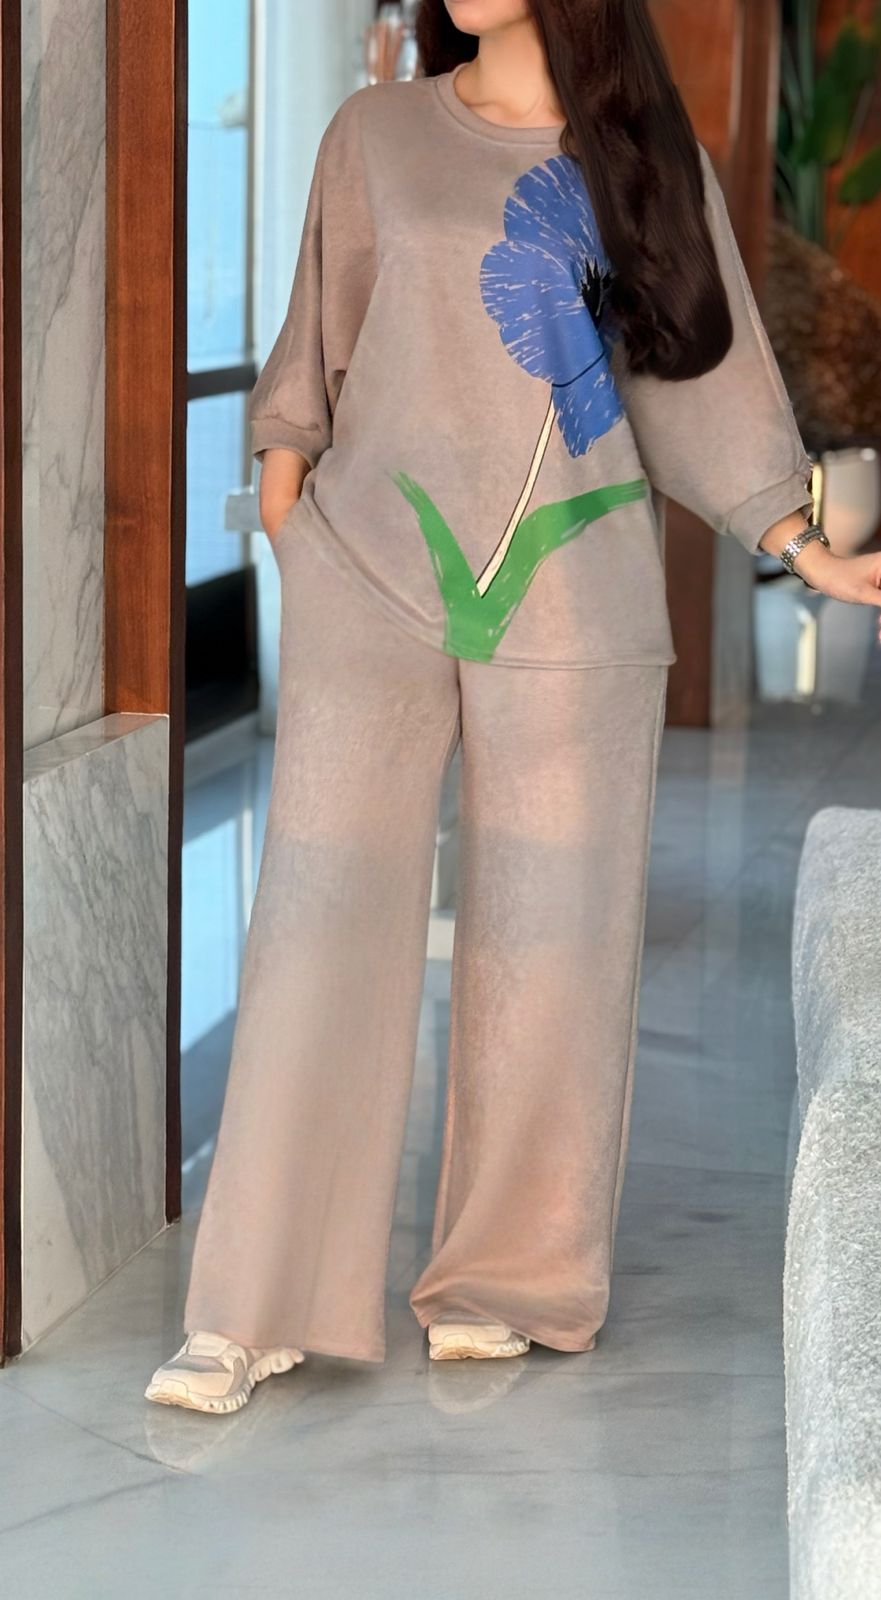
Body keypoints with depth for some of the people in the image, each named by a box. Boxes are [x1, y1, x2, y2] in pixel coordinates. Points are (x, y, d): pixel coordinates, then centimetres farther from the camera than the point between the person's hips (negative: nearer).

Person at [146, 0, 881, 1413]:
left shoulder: (654, 164, 8)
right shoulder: (378, 136, 7)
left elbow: (706, 375, 8)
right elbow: (317, 344, 12)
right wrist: (283, 505, 6)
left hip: (573, 598, 1)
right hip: (373, 581, -1)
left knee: (549, 939, 2)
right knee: (323, 921, -5)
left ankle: (501, 1280, 15)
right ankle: (252, 1311, -1)